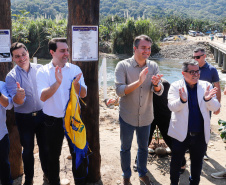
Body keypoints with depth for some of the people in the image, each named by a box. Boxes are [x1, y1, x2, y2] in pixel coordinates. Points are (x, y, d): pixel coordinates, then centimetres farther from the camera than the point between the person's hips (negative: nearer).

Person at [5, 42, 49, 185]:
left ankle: (47, 174, 35)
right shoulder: (11, 76, -9)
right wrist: (18, 96, -38)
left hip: (42, 114, 2)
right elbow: (17, 102, -15)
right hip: (24, 118, -2)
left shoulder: (39, 69, -2)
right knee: (28, 149, 11)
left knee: (45, 147, 13)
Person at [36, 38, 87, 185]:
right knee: (54, 155, 15)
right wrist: (57, 83, -34)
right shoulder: (43, 71, -7)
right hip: (53, 120, -1)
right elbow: (43, 96, -19)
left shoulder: (75, 69, -2)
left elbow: (84, 94, -8)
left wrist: (76, 84, -28)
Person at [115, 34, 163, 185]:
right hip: (127, 117, -3)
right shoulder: (123, 65, -14)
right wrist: (139, 82, -36)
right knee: (125, 148, 15)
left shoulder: (153, 66, -4)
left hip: (146, 117, 3)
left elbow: (159, 91, -10)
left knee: (144, 148, 20)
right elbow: (120, 91, -23)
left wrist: (156, 84, -34)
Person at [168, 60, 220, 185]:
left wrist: (207, 99, -27)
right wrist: (182, 100, -38)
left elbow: (215, 108, -5)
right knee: (176, 161, 15)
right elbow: (172, 106, -17)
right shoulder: (176, 86, -6)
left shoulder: (206, 86, 0)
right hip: (181, 133, -2)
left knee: (197, 163, 19)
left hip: (200, 134, 2)